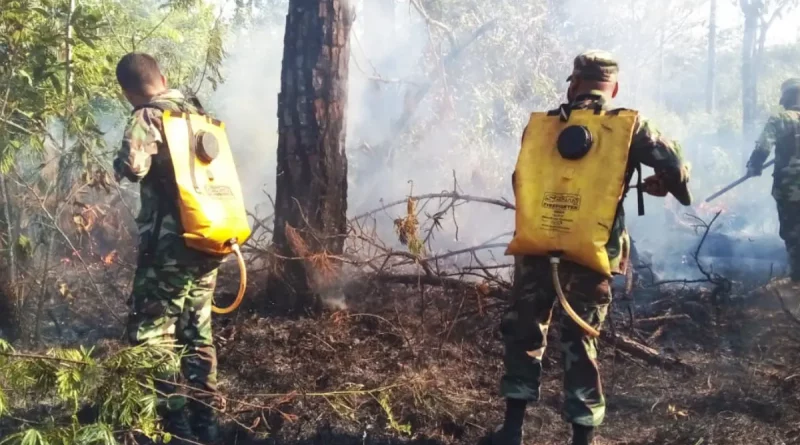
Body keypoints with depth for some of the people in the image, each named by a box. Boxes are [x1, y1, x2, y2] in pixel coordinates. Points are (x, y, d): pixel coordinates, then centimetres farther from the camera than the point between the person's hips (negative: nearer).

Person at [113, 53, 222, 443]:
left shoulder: (147, 117, -9)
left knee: (152, 334, 1)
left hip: (170, 244, -7)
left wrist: (121, 163, -3)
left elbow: (133, 166, -23)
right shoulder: (197, 113, 13)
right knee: (197, 331, 16)